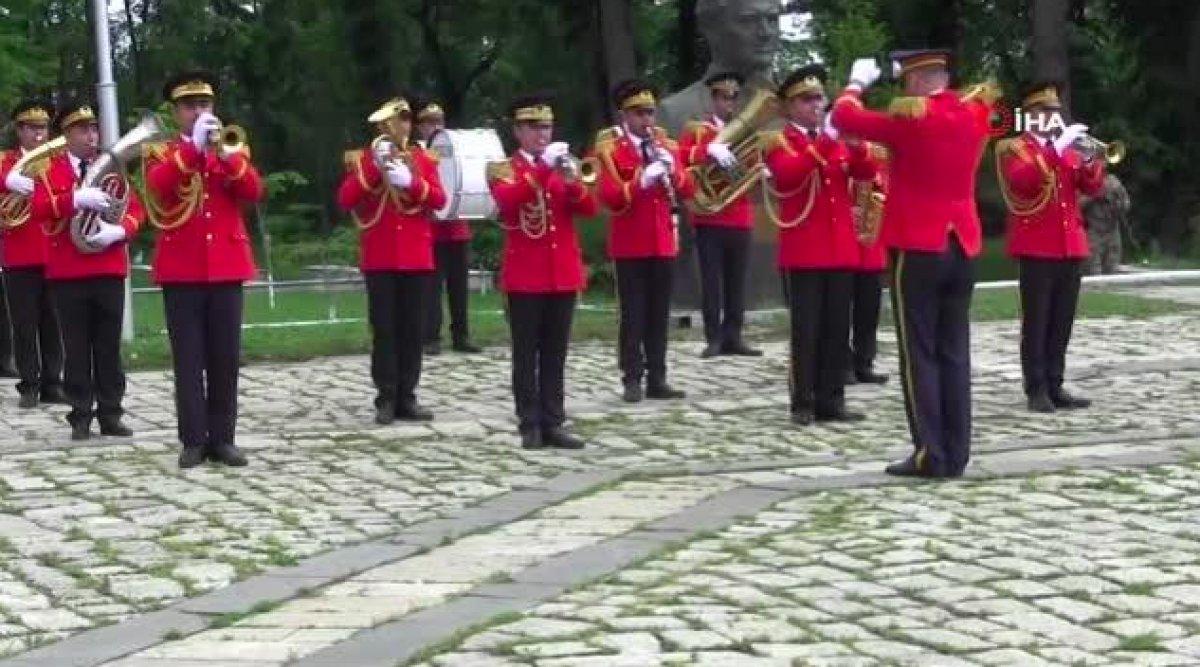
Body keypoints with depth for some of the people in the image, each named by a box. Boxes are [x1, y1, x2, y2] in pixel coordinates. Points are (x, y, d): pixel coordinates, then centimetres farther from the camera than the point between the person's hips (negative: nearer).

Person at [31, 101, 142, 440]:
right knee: (77, 347, 1)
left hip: (110, 269, 2)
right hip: (68, 272, -2)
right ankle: (80, 416, 5)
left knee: (109, 346, 5)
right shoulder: (49, 169, 3)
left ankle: (110, 414, 11)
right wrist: (77, 199, -26)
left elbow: (136, 208, 6)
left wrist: (118, 231, -14)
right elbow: (39, 208, -12)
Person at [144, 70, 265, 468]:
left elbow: (254, 192, -6)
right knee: (189, 359, -1)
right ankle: (194, 440, 2)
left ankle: (222, 438, 10)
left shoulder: (232, 151, 11)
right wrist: (194, 146, -25)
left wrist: (225, 154, -20)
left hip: (226, 266, 2)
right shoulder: (162, 153, 5)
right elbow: (158, 185, -17)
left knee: (225, 358, 3)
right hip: (181, 270, -2)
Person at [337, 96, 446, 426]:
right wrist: (374, 167, -15)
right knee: (384, 329, -2)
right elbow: (345, 200, -8)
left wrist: (411, 182, -18)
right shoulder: (363, 159, 4)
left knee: (412, 329, 3)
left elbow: (439, 200, -2)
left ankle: (406, 397, 9)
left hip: (416, 256, 2)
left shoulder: (423, 159, 9)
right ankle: (386, 399, 1)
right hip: (379, 258, -2)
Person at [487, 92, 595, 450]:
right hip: (525, 275, -4)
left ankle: (553, 423, 10)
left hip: (563, 273, 4)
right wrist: (541, 167, -26)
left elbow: (589, 208, 2)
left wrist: (572, 182, -17)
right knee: (527, 354, 0)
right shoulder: (503, 168, 0)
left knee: (555, 354, 7)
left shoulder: (564, 164, 13)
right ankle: (530, 425, 3)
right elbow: (507, 202, -21)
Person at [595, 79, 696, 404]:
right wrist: (642, 180, -26)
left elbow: (687, 190, 7)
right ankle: (633, 380, 0)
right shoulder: (610, 148, -4)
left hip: (663, 241, 5)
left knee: (659, 313, 7)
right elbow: (609, 197, -15)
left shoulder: (665, 144, 11)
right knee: (633, 314, -4)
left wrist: (672, 169, -11)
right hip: (629, 244, -5)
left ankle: (657, 379, 11)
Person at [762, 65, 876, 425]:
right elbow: (788, 176, -22)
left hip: (841, 248, 5)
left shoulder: (837, 140, 15)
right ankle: (803, 403, 2)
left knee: (837, 329, 6)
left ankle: (831, 400, 12)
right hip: (803, 251, -5)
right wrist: (824, 143, -29)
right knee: (806, 330, -3)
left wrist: (855, 145, -18)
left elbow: (866, 172, 1)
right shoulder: (778, 141, -1)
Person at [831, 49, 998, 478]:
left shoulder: (911, 118, -12)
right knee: (954, 352, 7)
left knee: (919, 353, -2)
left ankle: (929, 455, -4)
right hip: (963, 247, 6)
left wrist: (857, 82, 13)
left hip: (917, 249, -6)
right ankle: (956, 455, 7)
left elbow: (844, 117, -3)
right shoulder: (973, 116, 6)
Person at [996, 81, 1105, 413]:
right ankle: (1036, 390, -3)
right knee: (1036, 321, -5)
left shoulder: (1067, 148, 19)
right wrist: (1056, 148, -24)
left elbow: (1092, 187, 10)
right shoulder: (1013, 147, 1)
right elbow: (1022, 180, -20)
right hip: (1036, 247, -6)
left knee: (1062, 322, 7)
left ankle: (1055, 386, 12)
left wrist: (1090, 160, -9)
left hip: (1071, 245, 6)